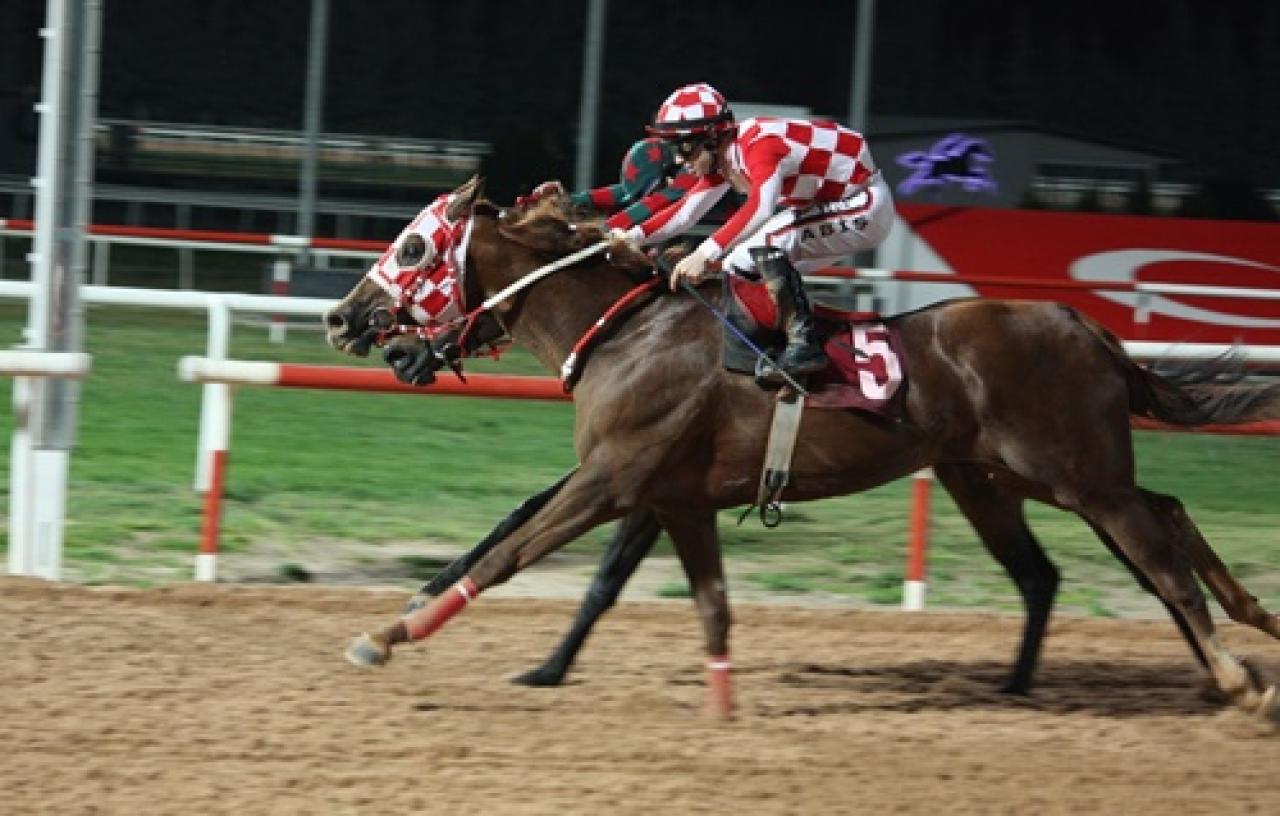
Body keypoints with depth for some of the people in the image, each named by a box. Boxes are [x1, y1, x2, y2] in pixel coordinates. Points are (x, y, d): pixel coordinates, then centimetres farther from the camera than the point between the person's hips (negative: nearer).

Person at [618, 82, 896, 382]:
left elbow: (760, 207, -43)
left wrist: (705, 254, -47)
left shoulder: (760, 143, -27)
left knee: (763, 240, -27)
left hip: (867, 204, -10)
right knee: (738, 266, 7)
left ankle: (803, 344, -28)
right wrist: (630, 237, -6)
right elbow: (684, 213, 6)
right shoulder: (720, 158, 3)